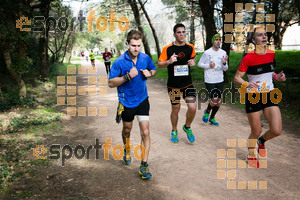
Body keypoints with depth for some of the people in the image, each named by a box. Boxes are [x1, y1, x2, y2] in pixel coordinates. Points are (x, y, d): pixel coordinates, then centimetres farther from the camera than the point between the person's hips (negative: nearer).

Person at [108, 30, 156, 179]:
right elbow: (111, 83, -15)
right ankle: (127, 150, 50)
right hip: (126, 102, -1)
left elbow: (153, 69, 15)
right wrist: (128, 76, -29)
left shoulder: (145, 58, -5)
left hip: (142, 100, 1)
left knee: (145, 132, -7)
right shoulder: (119, 62, -15)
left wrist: (149, 73, -9)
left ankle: (144, 165, 4)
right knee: (127, 130, 19)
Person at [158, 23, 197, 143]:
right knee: (175, 109, 8)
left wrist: (193, 62, -2)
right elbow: (159, 65, -3)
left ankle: (187, 127, 19)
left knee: (192, 108, -11)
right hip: (173, 85, -2)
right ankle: (174, 131, 33)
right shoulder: (167, 49, -7)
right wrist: (169, 62, -23)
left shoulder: (190, 47, 3)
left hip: (187, 84, 2)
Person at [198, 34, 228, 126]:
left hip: (220, 81, 5)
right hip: (209, 81, -5)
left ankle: (212, 118, 29)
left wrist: (224, 63, -13)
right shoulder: (207, 53, -7)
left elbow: (225, 69, 8)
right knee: (214, 100, -14)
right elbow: (199, 64, 1)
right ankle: (207, 111, 18)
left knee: (218, 101, 9)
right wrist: (208, 66, -14)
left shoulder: (223, 53, 5)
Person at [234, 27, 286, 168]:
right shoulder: (248, 58, -12)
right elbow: (237, 78, -10)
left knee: (277, 131, -7)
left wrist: (277, 77, -2)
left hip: (269, 96, 4)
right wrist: (247, 84, -29)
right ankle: (251, 155, 32)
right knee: (256, 132, 3)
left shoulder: (271, 54, 3)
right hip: (253, 97, -4)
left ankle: (262, 140, 28)